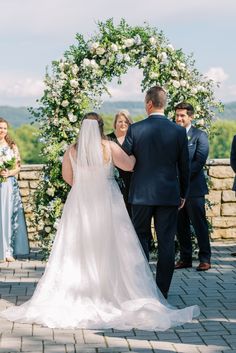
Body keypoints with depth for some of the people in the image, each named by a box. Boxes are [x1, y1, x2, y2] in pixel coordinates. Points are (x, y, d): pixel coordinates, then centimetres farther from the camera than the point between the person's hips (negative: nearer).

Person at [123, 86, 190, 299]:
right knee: (166, 243, 5)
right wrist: (183, 194, 15)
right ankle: (162, 292, 8)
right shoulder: (179, 131, -2)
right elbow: (184, 167, 4)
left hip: (141, 194, -1)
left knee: (141, 238, 12)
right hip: (169, 194, 1)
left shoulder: (135, 129, -7)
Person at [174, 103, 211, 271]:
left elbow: (199, 161, -10)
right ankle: (185, 258, 18)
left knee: (199, 224, 0)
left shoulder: (199, 135, -2)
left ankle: (205, 259, 7)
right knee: (180, 226, 9)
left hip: (193, 187, -4)